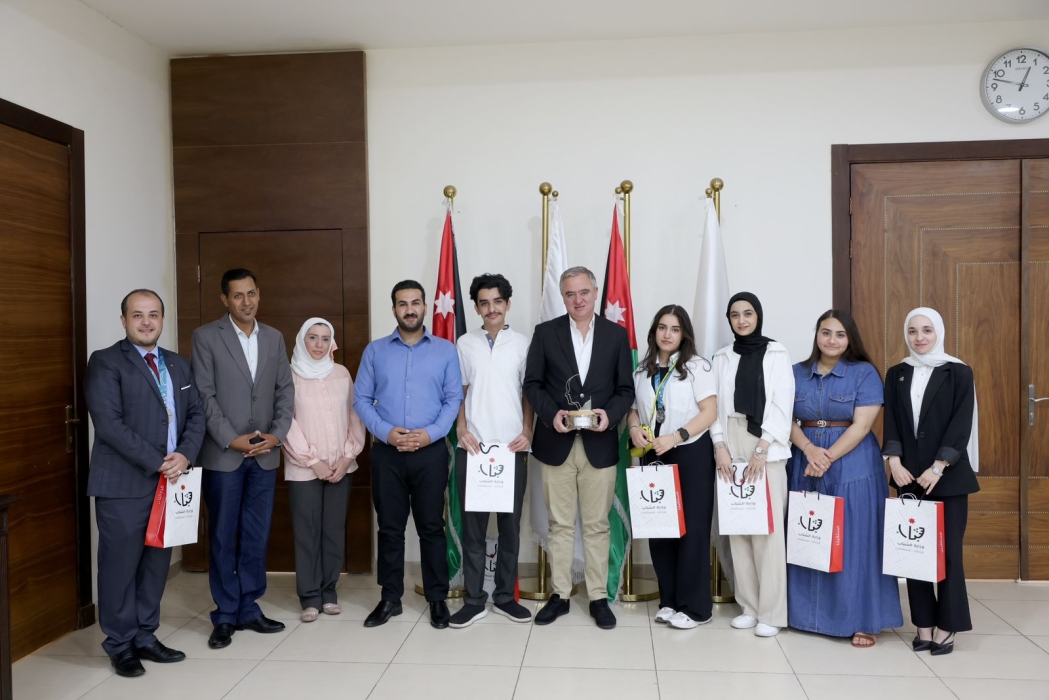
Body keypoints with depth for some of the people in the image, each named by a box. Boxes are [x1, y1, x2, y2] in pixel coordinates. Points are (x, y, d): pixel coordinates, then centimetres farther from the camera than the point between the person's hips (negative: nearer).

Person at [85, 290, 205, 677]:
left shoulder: (178, 365, 14)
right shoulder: (105, 362, -6)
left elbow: (196, 414, 10)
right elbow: (109, 424, -15)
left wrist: (184, 454, -9)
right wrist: (156, 462, -17)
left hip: (171, 481, 6)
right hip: (124, 484, -5)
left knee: (157, 563, 12)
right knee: (120, 565, 4)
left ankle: (145, 637, 25)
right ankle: (120, 645, 20)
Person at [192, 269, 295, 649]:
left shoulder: (274, 337, 9)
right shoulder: (206, 336, -3)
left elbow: (285, 390, 7)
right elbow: (204, 395, -8)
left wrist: (277, 434, -6)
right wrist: (231, 439, -13)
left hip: (265, 454, 4)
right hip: (223, 454, -3)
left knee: (256, 537, 10)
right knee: (222, 538, 6)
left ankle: (249, 608, 22)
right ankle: (226, 615, 17)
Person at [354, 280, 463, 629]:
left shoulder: (445, 350, 3)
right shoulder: (375, 350, 6)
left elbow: (454, 399, -1)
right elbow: (361, 399, 2)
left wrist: (430, 433, -14)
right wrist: (386, 431, -12)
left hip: (431, 451, -1)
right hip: (386, 452, 1)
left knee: (431, 526, 5)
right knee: (390, 527, 9)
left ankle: (438, 598, 17)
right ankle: (390, 598, 22)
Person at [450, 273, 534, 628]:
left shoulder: (522, 343, 3)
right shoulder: (464, 344, 5)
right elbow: (459, 393, 8)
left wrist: (527, 432, -5)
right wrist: (461, 430, -5)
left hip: (512, 448, 0)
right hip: (472, 447, 0)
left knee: (510, 524, 8)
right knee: (473, 525, 5)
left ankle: (505, 596, 21)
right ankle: (474, 600, 14)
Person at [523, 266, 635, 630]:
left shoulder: (616, 334, 4)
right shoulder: (545, 332, 2)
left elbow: (626, 388, 3)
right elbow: (532, 383, 1)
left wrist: (610, 414, -16)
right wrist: (552, 413, -16)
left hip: (599, 444, 0)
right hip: (557, 443, 0)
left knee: (597, 525, 8)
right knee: (560, 524, 9)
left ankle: (598, 597, 20)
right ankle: (560, 595, 22)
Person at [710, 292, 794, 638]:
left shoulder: (776, 354, 2)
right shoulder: (722, 357, 11)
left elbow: (782, 406, -5)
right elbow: (715, 405, 8)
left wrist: (761, 450, -12)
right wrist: (720, 447, -4)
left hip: (766, 448, -3)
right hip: (730, 447, 3)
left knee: (767, 527, -5)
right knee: (737, 527, 4)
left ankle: (771, 612, 4)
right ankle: (749, 606, 14)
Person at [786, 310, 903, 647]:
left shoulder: (864, 372, -3)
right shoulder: (797, 373, 7)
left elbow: (861, 425, -11)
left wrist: (828, 458, -17)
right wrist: (809, 449, -15)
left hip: (853, 466, -3)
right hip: (805, 465, 3)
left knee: (853, 541, 1)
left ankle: (861, 620, 12)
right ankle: (808, 612, 21)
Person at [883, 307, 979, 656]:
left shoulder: (959, 373, -1)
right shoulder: (896, 374, 8)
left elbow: (961, 424, -8)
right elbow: (891, 422, 4)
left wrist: (938, 468, -15)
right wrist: (894, 461, -9)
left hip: (948, 476, -3)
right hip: (909, 475, 3)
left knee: (947, 550, 0)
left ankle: (946, 627, 12)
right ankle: (923, 625, 14)